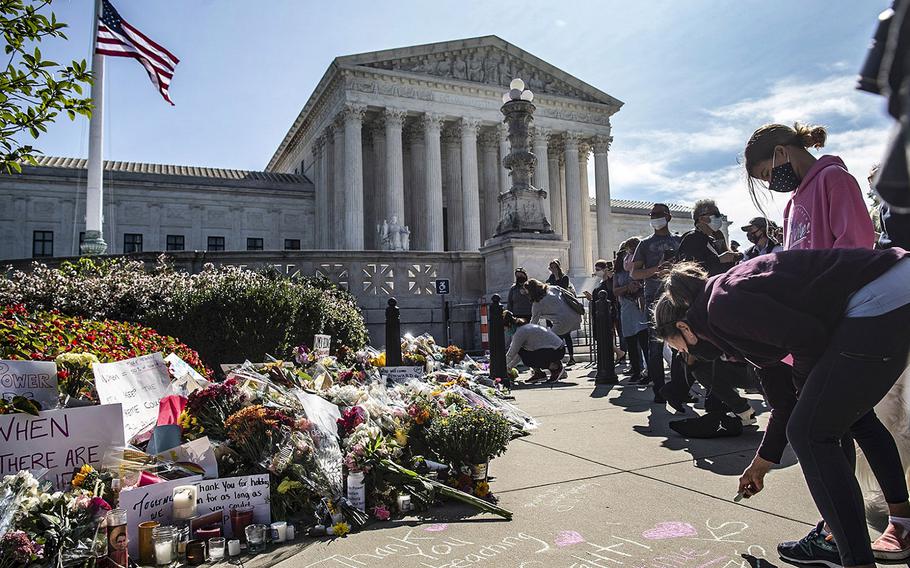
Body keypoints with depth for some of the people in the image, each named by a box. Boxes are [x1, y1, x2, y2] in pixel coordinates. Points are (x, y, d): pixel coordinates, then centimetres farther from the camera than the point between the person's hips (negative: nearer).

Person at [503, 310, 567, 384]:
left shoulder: (520, 332, -15)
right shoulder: (526, 327, 13)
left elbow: (511, 355, -8)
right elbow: (518, 352, 22)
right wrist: (509, 367, 23)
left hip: (556, 352, -9)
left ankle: (555, 367, -6)